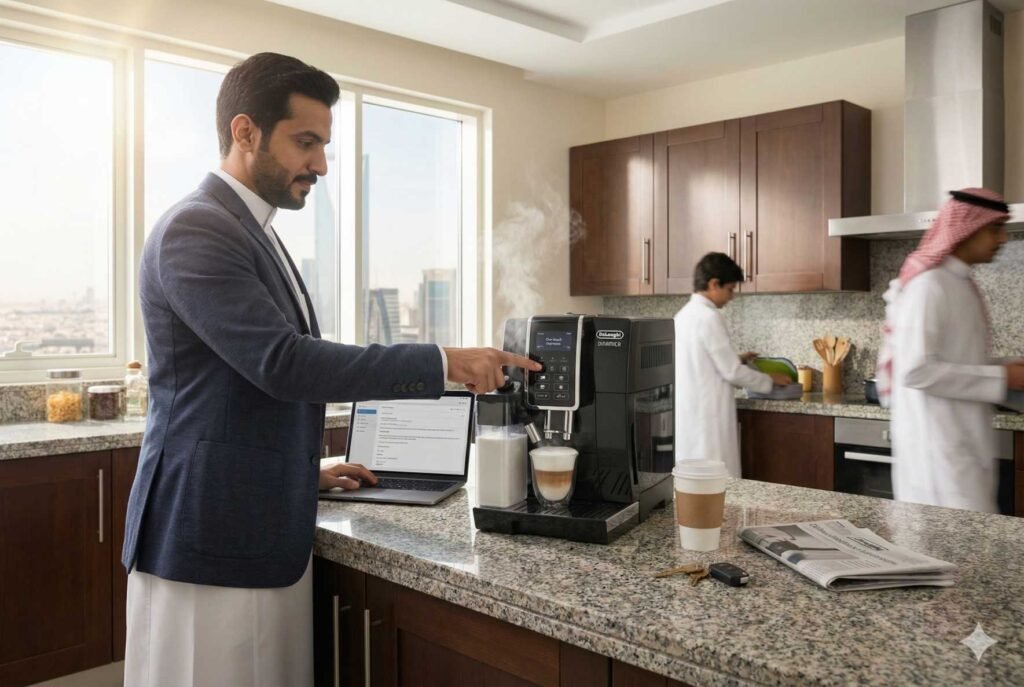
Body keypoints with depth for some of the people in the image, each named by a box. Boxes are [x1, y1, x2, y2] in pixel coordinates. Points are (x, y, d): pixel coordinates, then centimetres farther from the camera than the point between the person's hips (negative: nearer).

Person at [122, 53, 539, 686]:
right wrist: (443, 364, -23)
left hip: (272, 535, 9)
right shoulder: (195, 229, -15)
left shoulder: (252, 231, 15)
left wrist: (307, 470, 17)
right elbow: (283, 363, -25)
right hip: (212, 542, -8)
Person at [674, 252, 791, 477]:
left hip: (687, 414, 9)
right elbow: (731, 372, -14)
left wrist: (737, 359, 20)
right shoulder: (709, 317, -15)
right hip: (706, 416, -9)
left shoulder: (684, 315, 12)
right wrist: (770, 380, 1)